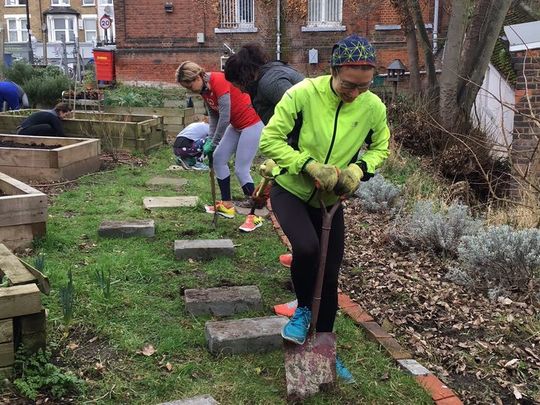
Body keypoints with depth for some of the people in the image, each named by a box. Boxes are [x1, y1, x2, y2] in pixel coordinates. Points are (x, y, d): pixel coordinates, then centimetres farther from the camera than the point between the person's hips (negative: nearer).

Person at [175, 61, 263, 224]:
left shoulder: (218, 81, -25)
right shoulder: (204, 88, 2)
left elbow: (224, 117, -25)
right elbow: (213, 115, 7)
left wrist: (213, 143, -17)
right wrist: (210, 140, -4)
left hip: (251, 123, -9)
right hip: (236, 125, 9)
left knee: (241, 169, -9)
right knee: (218, 158, 9)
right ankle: (227, 205, 18)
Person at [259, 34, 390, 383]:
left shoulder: (374, 108, -14)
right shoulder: (303, 94, -23)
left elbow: (380, 148, 4)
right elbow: (270, 139, -18)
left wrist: (358, 169, -16)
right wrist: (310, 165, -28)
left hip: (331, 199, 3)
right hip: (290, 189, -3)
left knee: (330, 276, 7)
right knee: (307, 247, -30)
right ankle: (303, 309, 2)